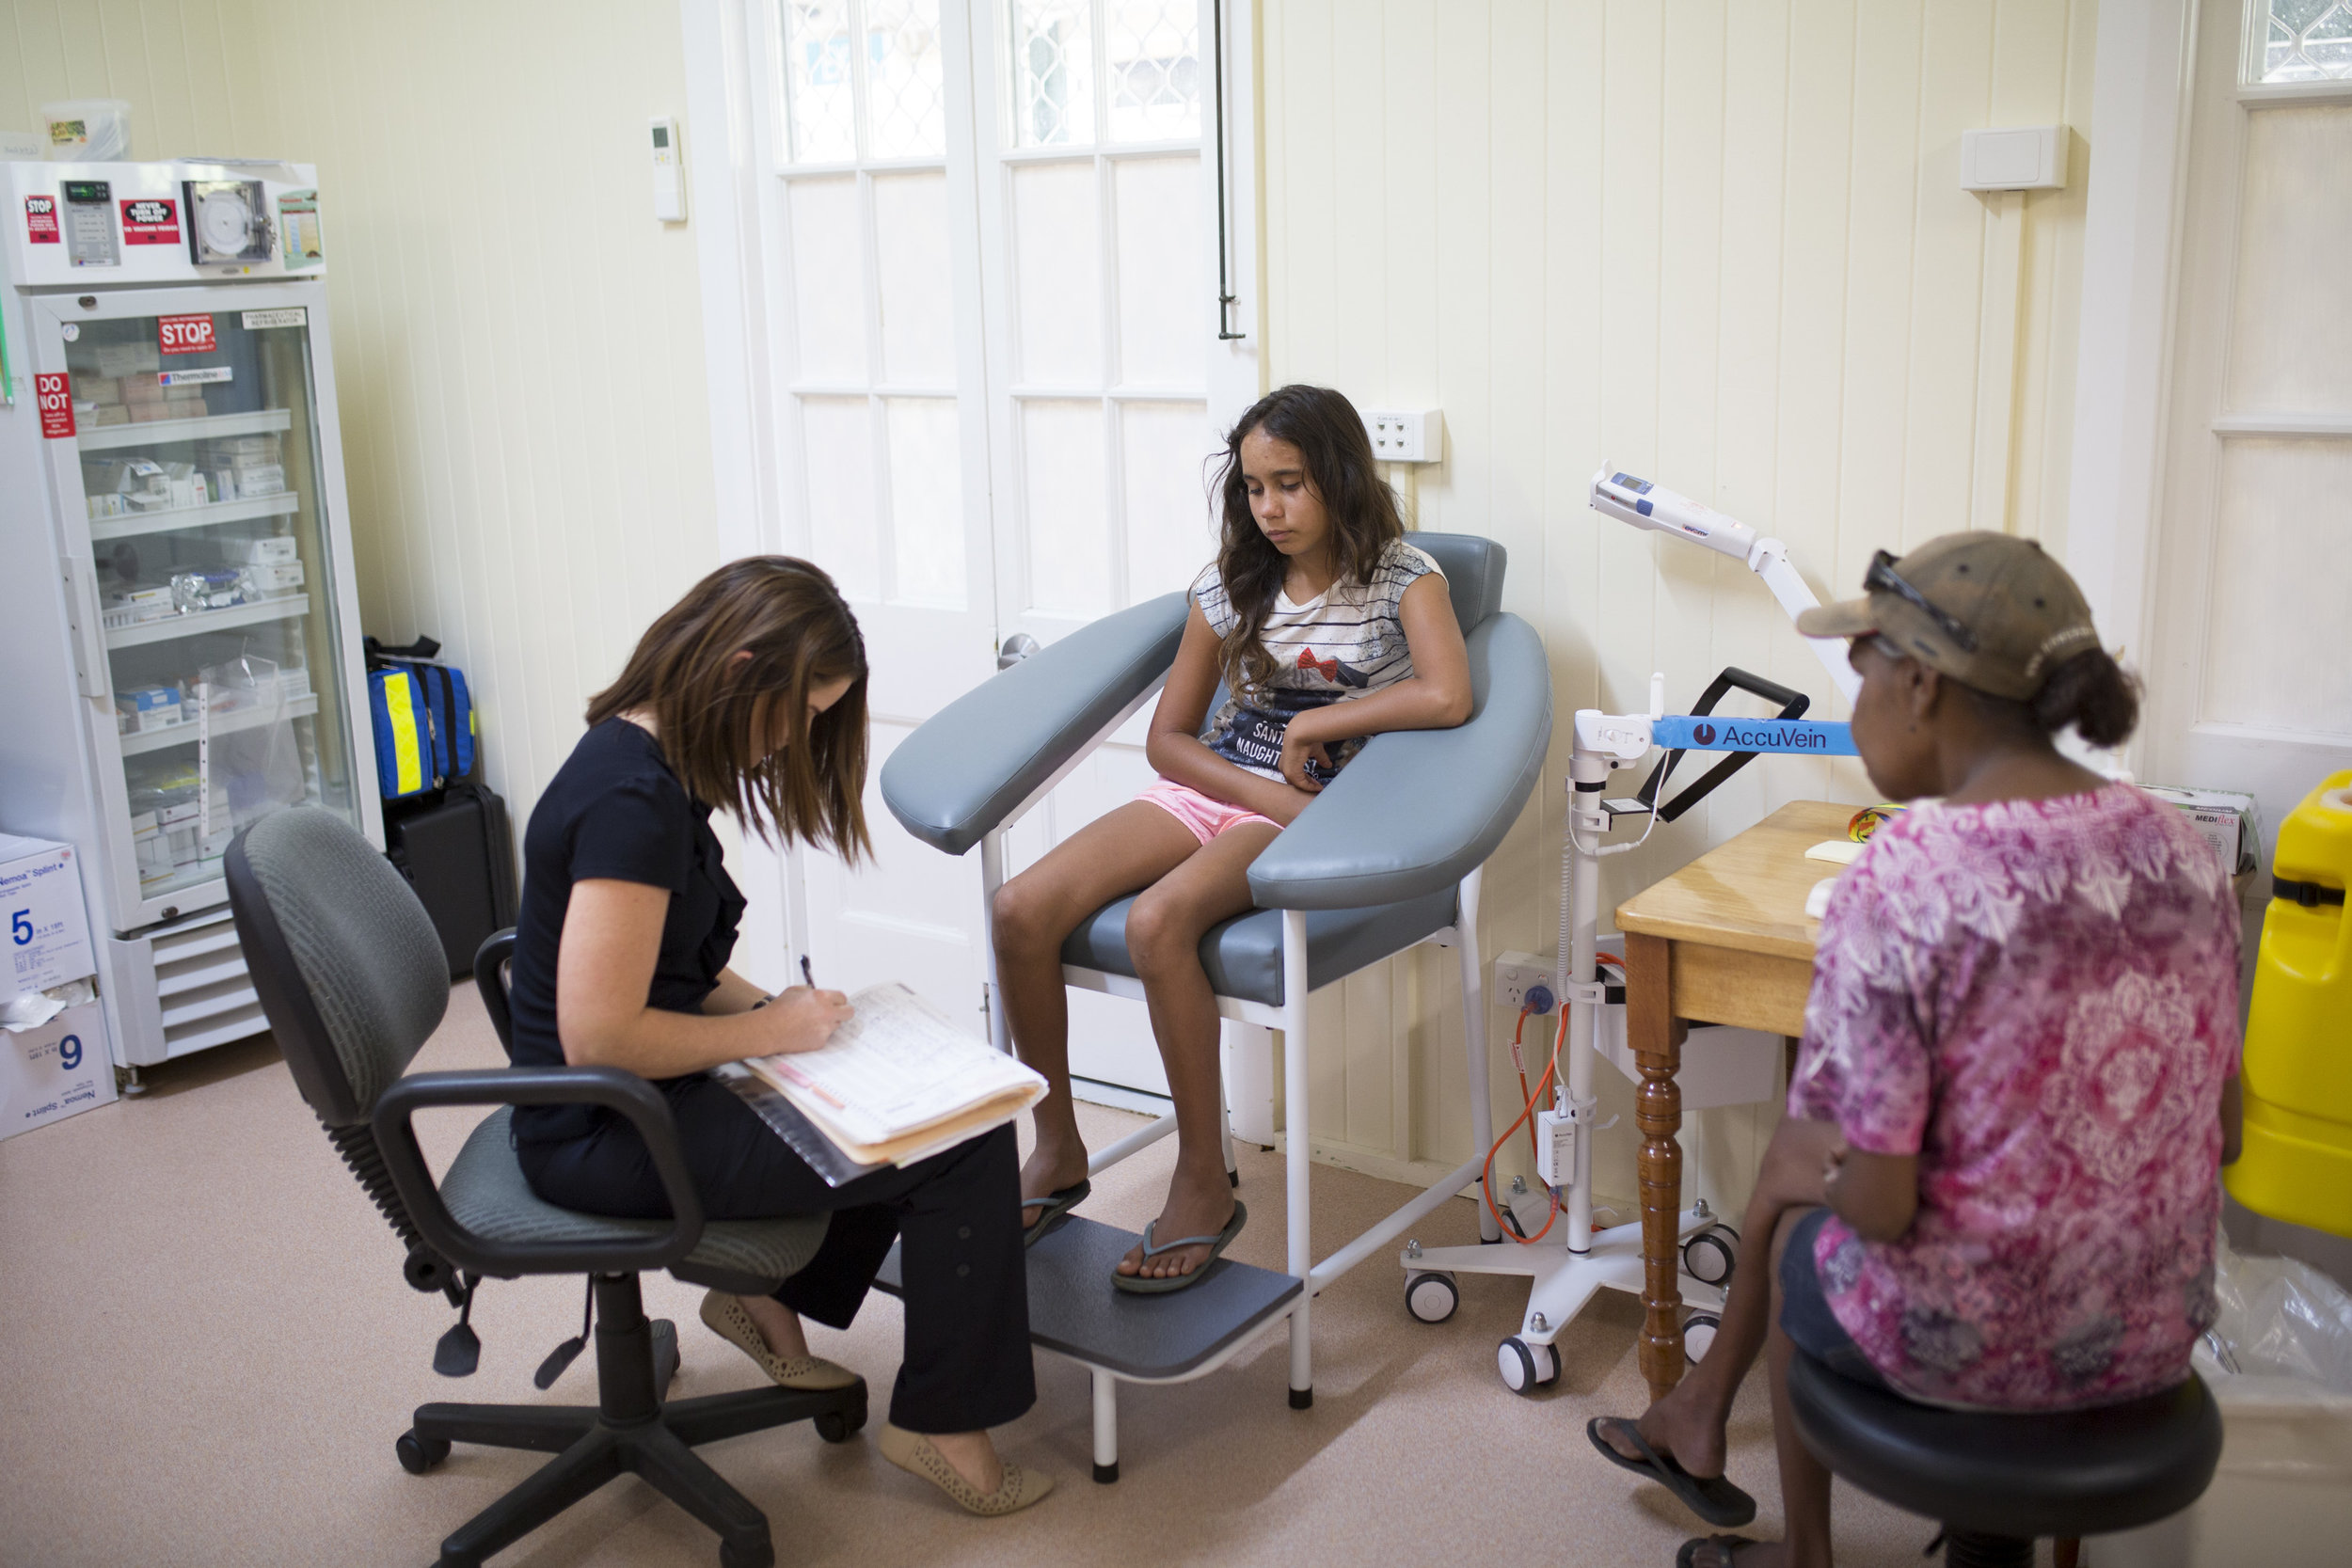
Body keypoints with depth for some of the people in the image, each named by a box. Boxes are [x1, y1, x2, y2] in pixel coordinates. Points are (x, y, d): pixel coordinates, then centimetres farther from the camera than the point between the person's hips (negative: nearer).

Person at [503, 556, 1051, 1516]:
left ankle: (765, 1291, 19)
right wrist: (766, 1029, -17)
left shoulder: (647, 758, 7)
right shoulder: (635, 800, -25)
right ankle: (939, 1426, 2)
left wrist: (770, 1006, 2)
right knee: (965, 1142, -14)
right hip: (608, 1138, -10)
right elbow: (598, 1035, -28)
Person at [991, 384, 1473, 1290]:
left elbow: (1448, 696, -21)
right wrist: (1267, 793, -8)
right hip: (1211, 790, 5)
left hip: (1317, 814, -5)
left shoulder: (1400, 577, -1)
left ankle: (1204, 1185, -20)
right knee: (1021, 910, -18)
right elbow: (1167, 737, 9)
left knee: (1157, 922, -35)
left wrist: (1311, 724, -13)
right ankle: (1056, 1149, 0)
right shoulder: (1230, 586, 11)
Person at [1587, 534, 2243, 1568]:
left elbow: (1878, 1203, -21)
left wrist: (1801, 1166, 1)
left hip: (1970, 1342, -6)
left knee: (1794, 1220, 27)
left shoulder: (1899, 881, -23)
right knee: (1806, 1155, 26)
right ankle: (1699, 1414, 45)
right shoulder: (2183, 851, -3)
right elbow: (2219, 1133, 7)